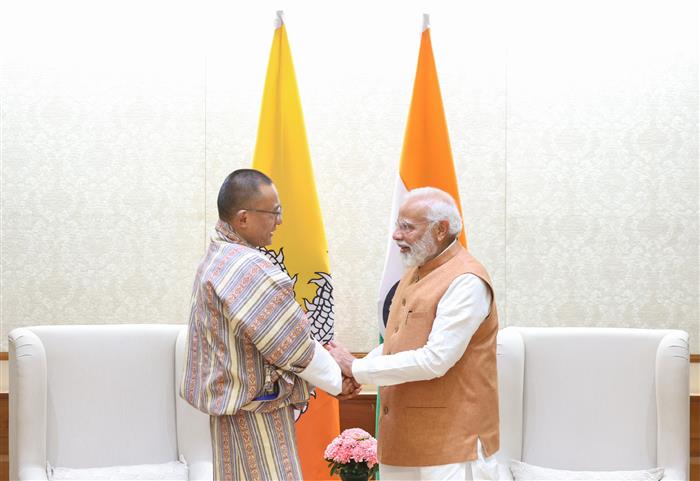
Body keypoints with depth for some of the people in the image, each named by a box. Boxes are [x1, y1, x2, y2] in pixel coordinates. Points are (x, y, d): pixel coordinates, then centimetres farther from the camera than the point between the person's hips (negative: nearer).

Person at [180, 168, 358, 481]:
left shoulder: (214, 262, 10)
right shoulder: (248, 268, -20)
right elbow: (291, 341, -16)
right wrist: (338, 381, -2)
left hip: (232, 404, 10)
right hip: (256, 411, -10)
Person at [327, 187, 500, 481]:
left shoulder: (466, 281, -16)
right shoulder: (414, 273, 14)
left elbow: (435, 360, -22)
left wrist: (357, 368, -16)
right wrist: (354, 375, 1)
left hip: (451, 444, -8)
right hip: (403, 439, 8)